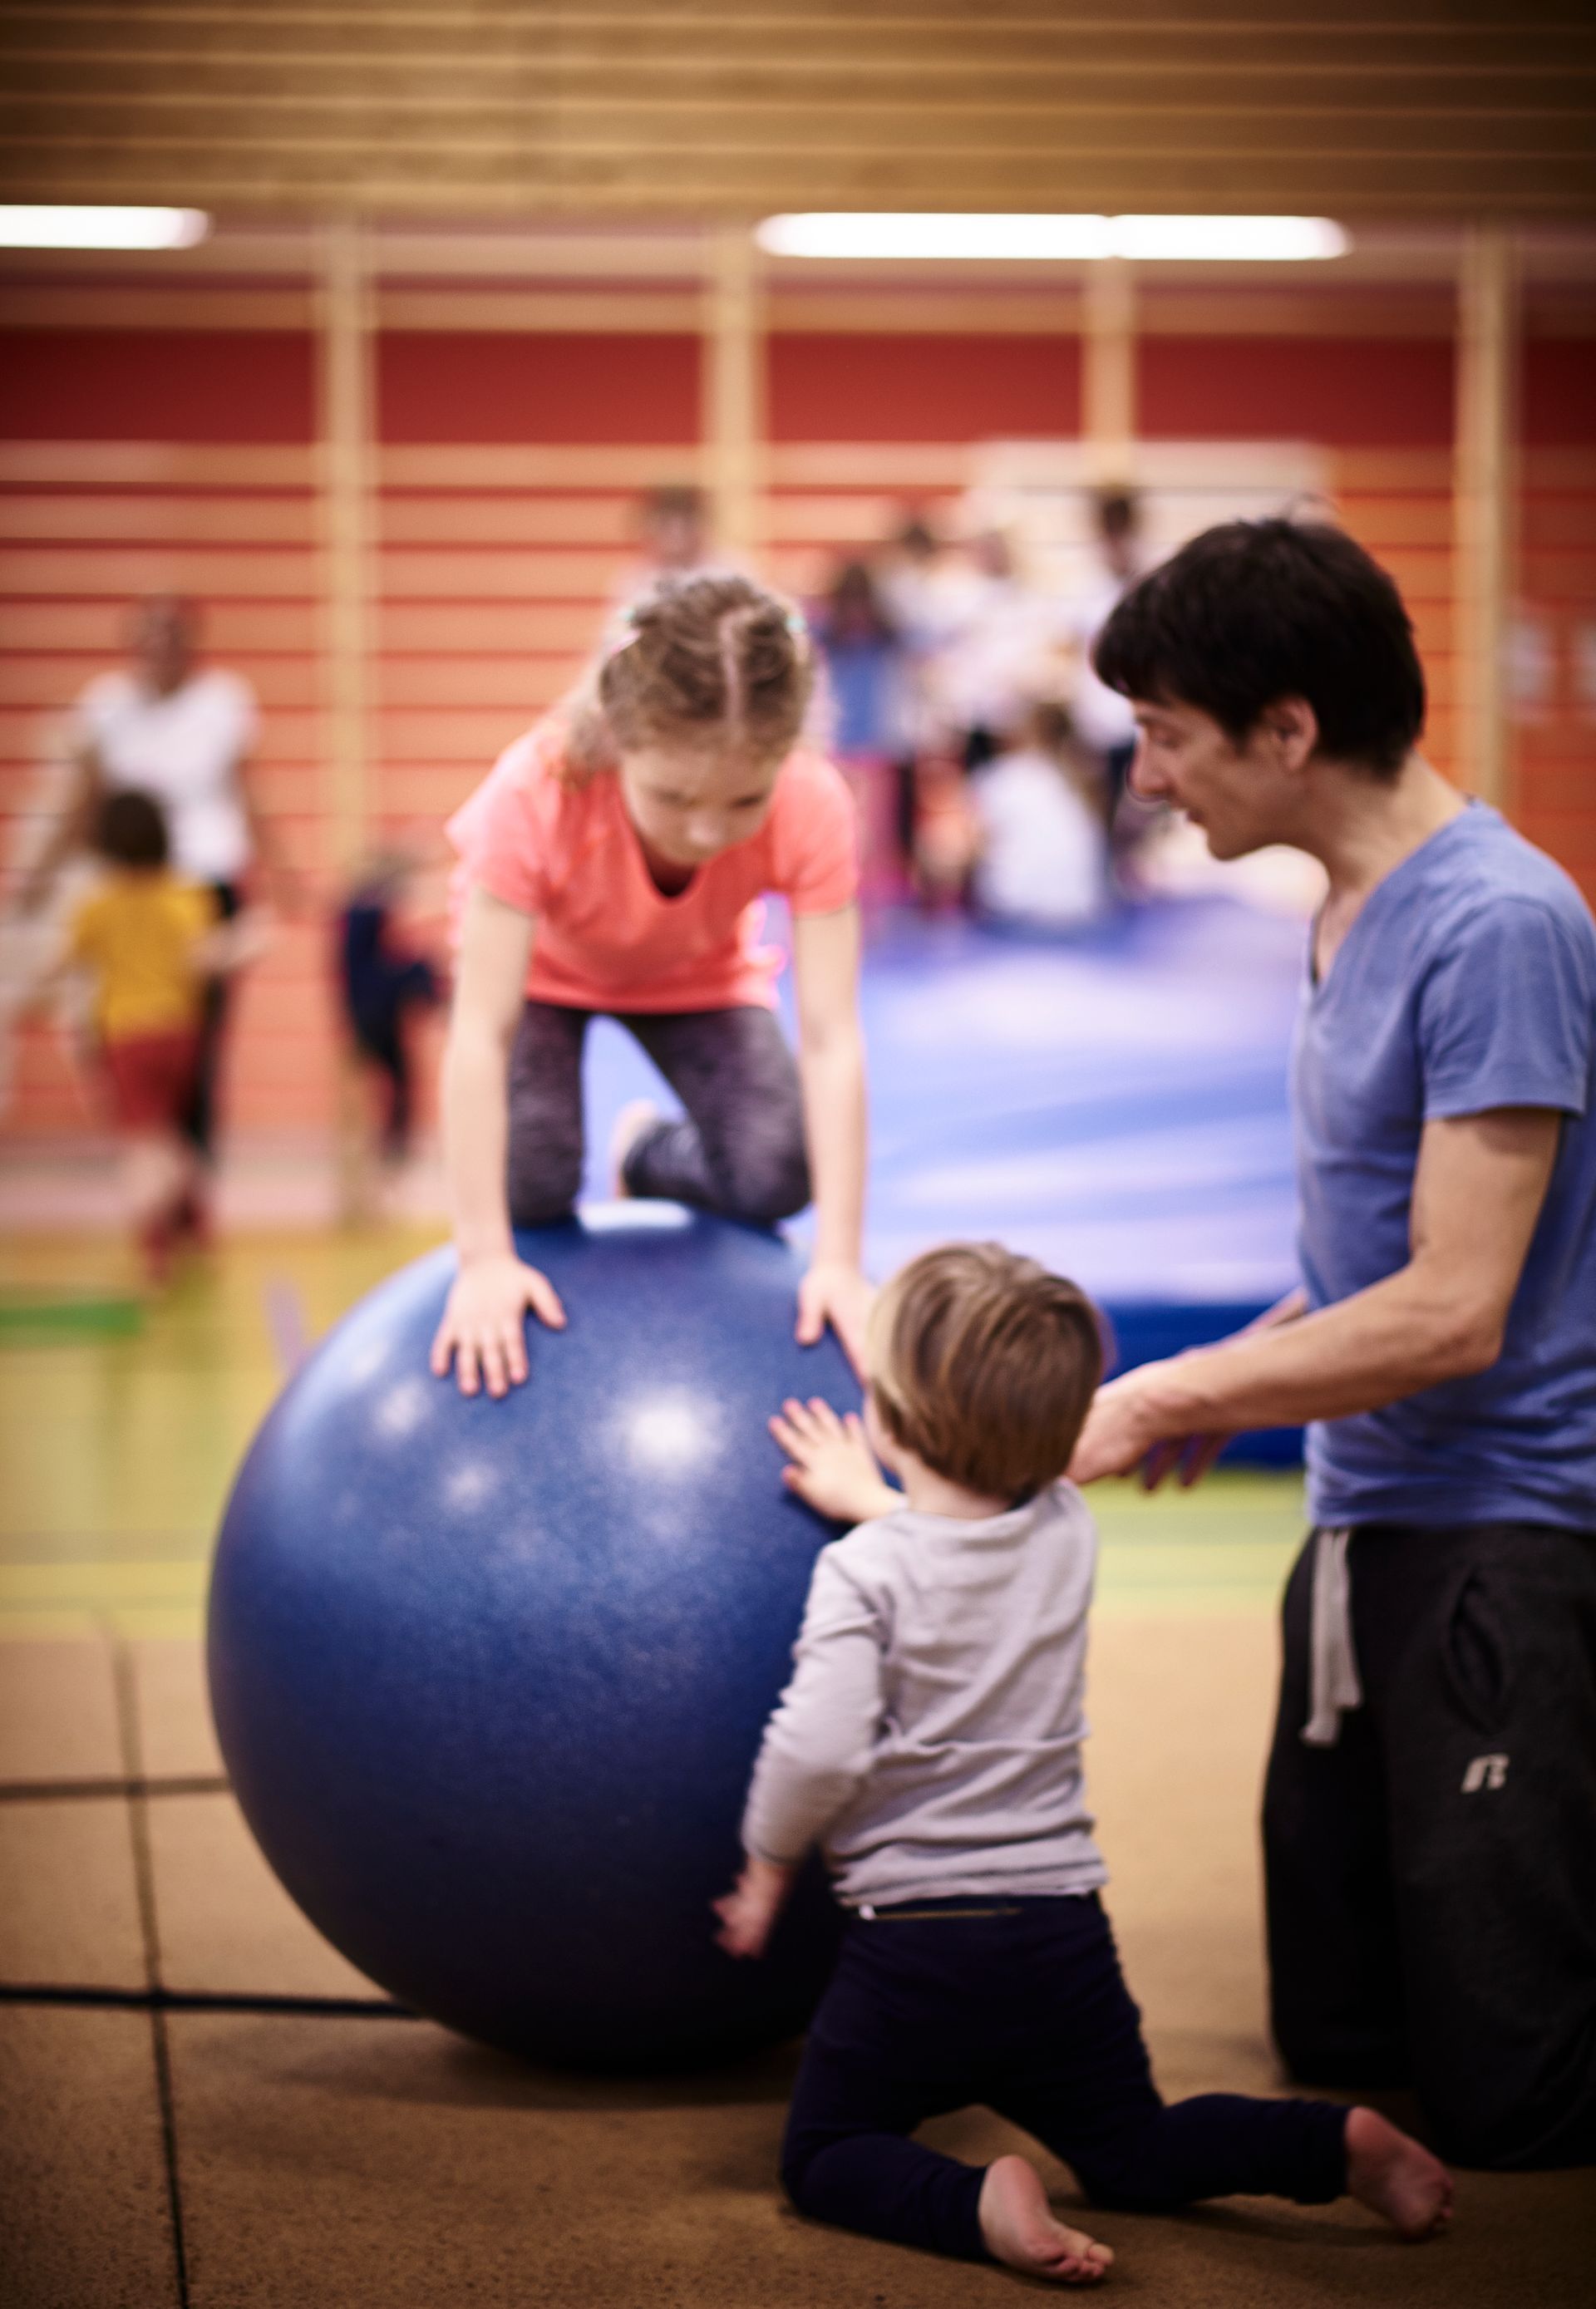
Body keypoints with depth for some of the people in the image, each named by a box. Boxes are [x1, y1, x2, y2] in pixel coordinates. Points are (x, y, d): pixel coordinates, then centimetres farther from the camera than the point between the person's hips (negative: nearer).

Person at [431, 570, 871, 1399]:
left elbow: (831, 1040, -36)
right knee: (531, 1184, -23)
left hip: (698, 976, 2)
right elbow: (480, 1034, -41)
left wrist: (840, 1262, -40)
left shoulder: (811, 808, -38)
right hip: (543, 965, -2)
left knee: (775, 1179, -17)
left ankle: (648, 1153, 18)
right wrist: (484, 1260, -43)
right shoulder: (536, 794, -43)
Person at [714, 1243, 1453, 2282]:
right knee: (1133, 2154, 19)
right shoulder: (1070, 1533, 1)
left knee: (825, 2159, 10)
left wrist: (767, 1866, -4)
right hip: (1064, 1930, 5)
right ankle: (1336, 2144, -7)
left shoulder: (864, 1572, -14)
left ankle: (982, 2205, -21)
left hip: (913, 1938, -5)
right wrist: (875, 1504, 35)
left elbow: (818, 1752, -22)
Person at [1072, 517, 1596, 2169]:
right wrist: (1243, 1370, 11)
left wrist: (1168, 1399, -13)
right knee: (1338, 2040, 14)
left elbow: (1453, 1310, -21)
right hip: (1367, 1525, 9)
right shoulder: (1350, 912, 10)